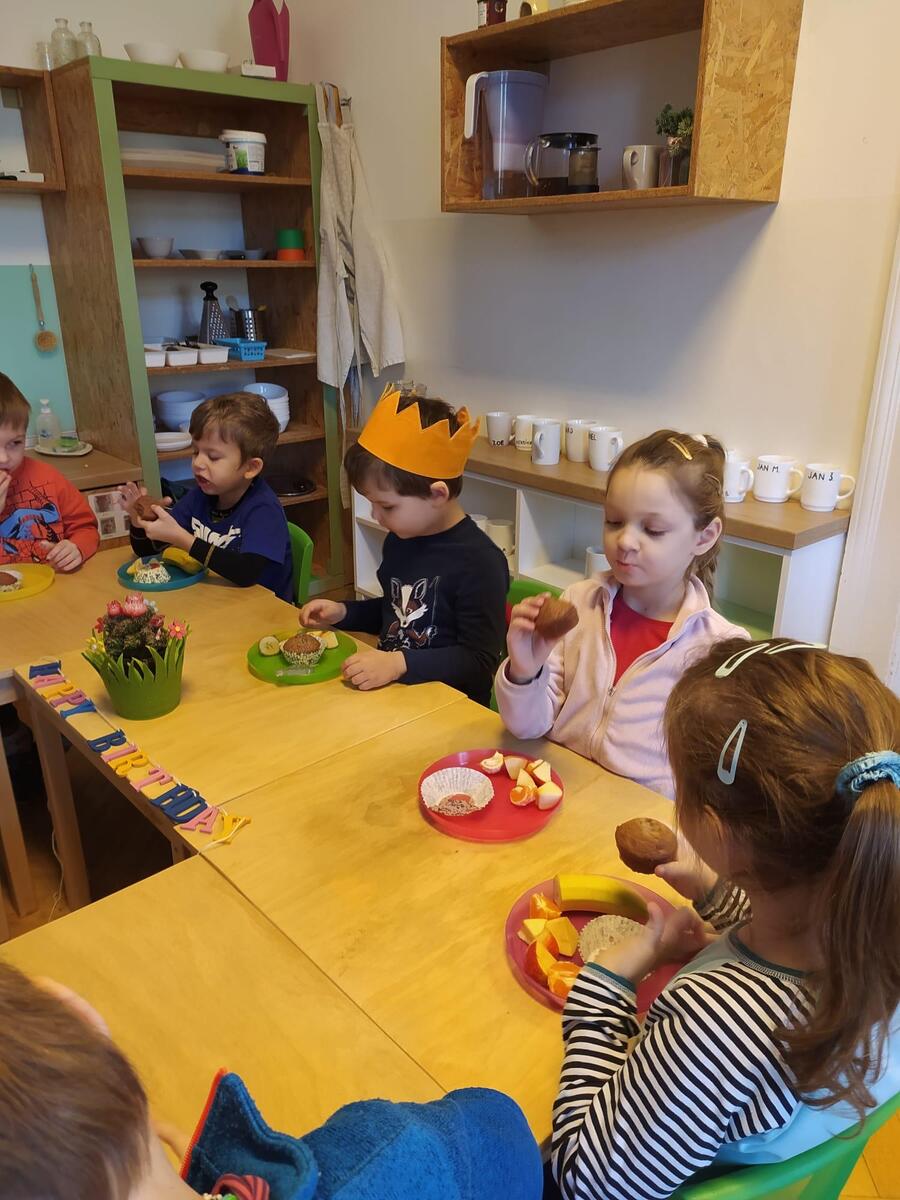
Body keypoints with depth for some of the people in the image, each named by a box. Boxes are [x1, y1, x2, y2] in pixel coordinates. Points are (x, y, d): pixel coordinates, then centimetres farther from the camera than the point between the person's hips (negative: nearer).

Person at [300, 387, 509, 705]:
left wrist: (400, 663, -25)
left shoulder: (480, 562, -18)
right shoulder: (400, 540, 8)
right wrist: (343, 613, 9)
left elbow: (479, 660, -16)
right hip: (390, 690, 8)